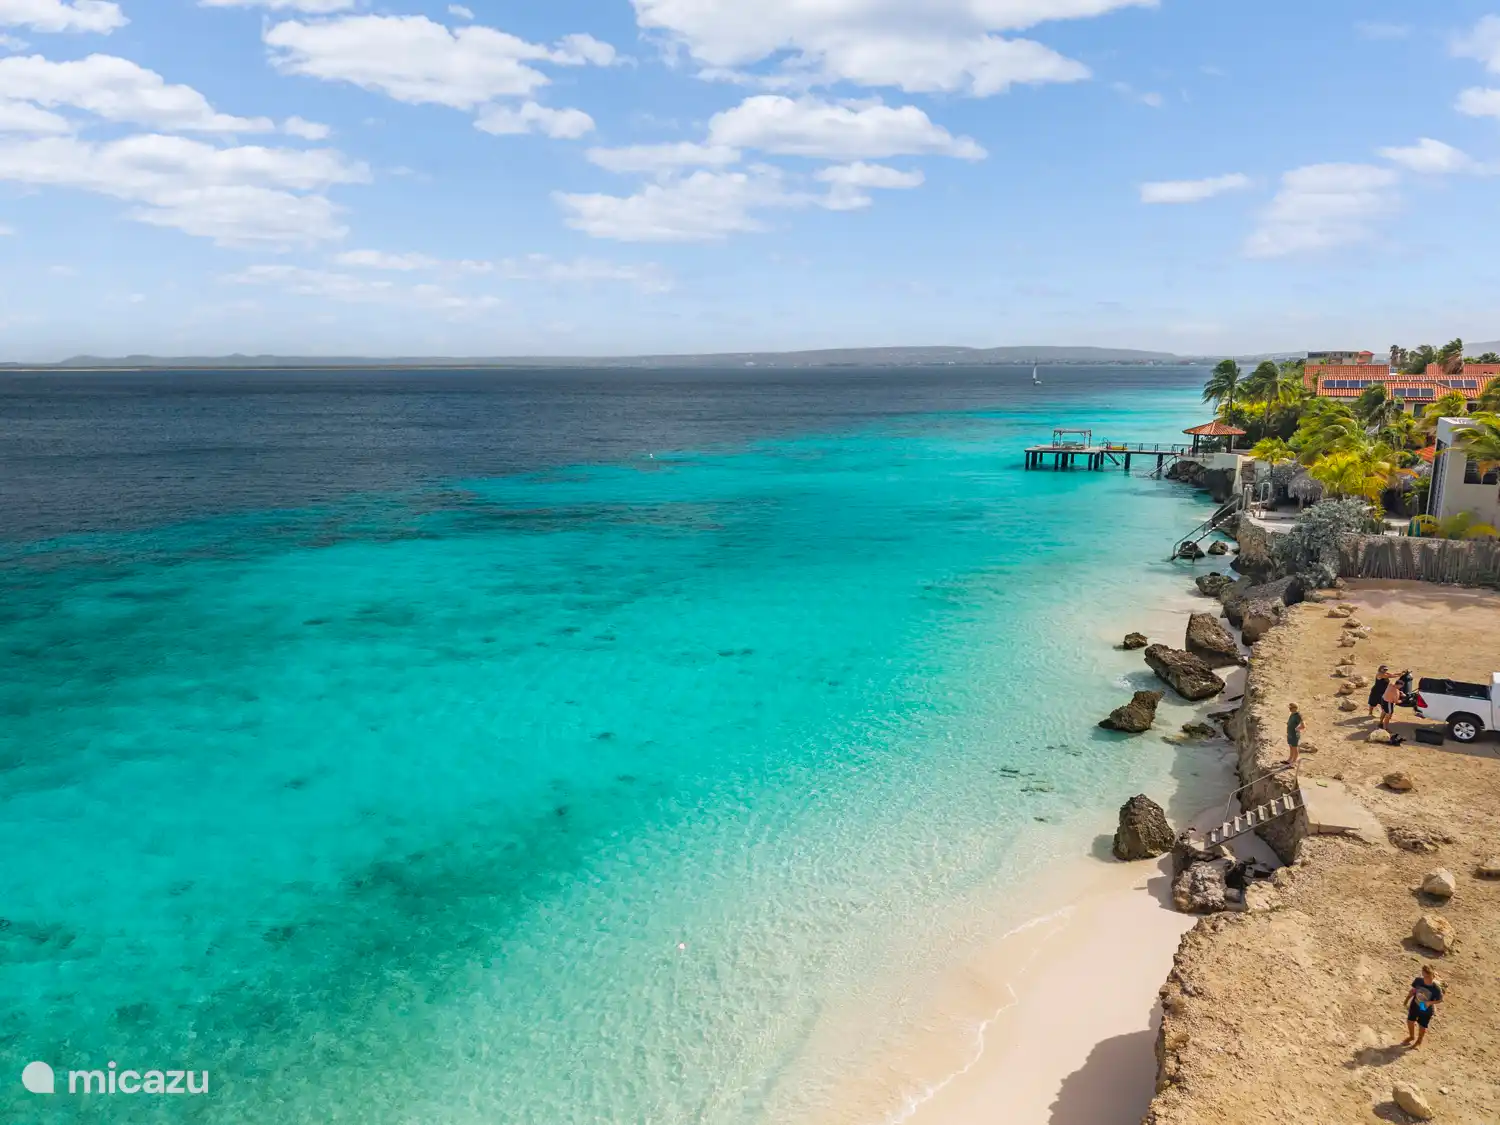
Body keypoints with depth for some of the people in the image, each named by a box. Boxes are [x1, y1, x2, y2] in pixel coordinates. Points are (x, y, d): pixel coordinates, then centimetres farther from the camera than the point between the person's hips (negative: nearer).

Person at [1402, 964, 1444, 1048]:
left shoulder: (1436, 988, -31)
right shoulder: (1418, 980, -20)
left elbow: (1440, 1000, -17)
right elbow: (1413, 990, -4)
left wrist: (1430, 1002, -33)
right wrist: (1406, 1001, 4)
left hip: (1426, 1010, -4)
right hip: (1415, 1005, 4)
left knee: (1422, 1026, 18)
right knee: (1410, 1021, 21)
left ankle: (1419, 1041, 48)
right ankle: (1411, 1036, 52)